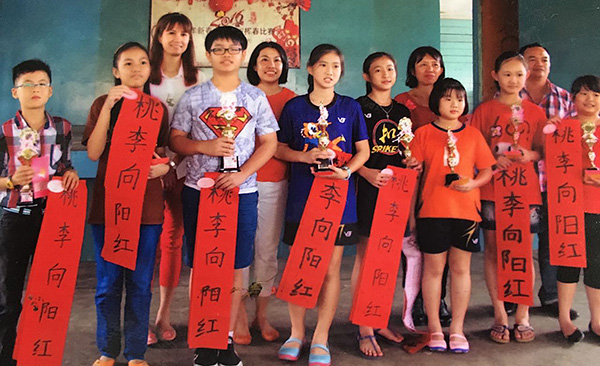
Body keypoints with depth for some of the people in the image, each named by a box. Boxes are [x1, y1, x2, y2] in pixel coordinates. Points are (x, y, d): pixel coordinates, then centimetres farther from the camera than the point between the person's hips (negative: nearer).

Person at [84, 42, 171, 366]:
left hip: (147, 204, 1)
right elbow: (94, 152, -9)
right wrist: (108, 107, -14)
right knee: (108, 282, 6)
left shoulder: (157, 108, 9)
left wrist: (164, 166, -7)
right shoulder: (103, 104, 4)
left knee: (140, 283, 5)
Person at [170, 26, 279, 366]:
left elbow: (269, 143, 3)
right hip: (199, 189, 0)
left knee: (236, 268, 4)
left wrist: (242, 174, -11)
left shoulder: (256, 97, 7)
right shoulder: (193, 96, 7)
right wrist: (205, 146, -14)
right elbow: (176, 139, 6)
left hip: (241, 190, 0)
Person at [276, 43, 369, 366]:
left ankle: (321, 338, 15)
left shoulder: (351, 107, 7)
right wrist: (306, 156, -11)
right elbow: (279, 148, 7)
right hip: (301, 195, 0)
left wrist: (347, 170, -11)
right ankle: (297, 333, 21)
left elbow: (363, 150, 8)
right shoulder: (294, 107, 6)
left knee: (331, 268, 2)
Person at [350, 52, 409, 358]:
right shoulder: (358, 108, 1)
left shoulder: (402, 112, 17)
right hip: (367, 187, -5)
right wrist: (367, 172, -18)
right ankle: (364, 329, 3)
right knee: (365, 255, -4)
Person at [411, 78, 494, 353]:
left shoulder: (473, 134, 11)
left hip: (466, 209, 2)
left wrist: (473, 183, -9)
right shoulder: (423, 133, 4)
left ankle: (457, 329, 17)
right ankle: (434, 328, 17)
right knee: (433, 267, 3)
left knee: (461, 268, 6)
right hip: (432, 209, -2)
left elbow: (487, 170, 12)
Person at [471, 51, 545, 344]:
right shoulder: (484, 110, 6)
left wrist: (531, 155, -10)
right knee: (493, 251, 2)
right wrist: (493, 160, -13)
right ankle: (500, 316, 13)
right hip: (491, 190, -1)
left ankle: (522, 316, 13)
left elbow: (544, 151, 11)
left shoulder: (535, 112, 11)